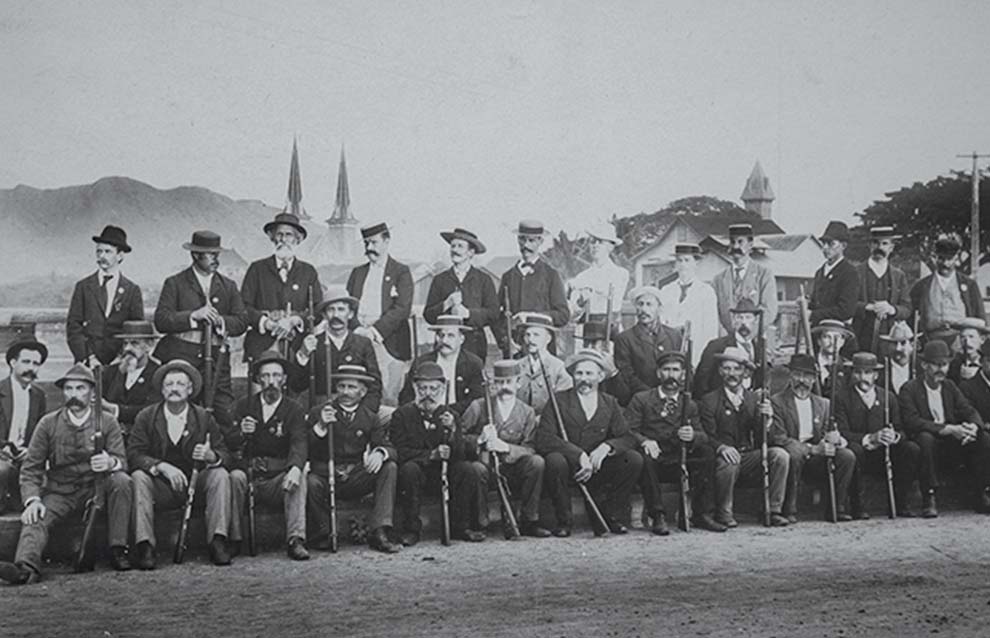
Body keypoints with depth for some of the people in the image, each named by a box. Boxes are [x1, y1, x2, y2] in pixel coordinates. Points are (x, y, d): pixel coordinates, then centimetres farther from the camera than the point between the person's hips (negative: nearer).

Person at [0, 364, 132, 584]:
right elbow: (30, 468, -1)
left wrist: (110, 462, -33)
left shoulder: (107, 422, 1)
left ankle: (118, 550, -22)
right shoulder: (48, 424, 1)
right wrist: (32, 499, -20)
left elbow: (122, 462, -6)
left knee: (121, 481, -29)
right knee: (36, 518, -28)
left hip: (96, 489, 0)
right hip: (59, 491, 0)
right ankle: (26, 567, -51)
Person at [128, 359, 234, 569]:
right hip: (160, 486, 0)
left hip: (195, 484, 1)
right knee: (139, 477, -28)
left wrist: (212, 456, -28)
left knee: (220, 474, -25)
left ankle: (217, 542, -25)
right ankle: (145, 546, -29)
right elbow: (133, 454, -10)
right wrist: (162, 466, -28)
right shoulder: (146, 417, 0)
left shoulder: (204, 417, 2)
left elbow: (225, 456, -3)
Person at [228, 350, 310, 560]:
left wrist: (295, 468, -35)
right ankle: (233, 540, -21)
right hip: (249, 475, 1)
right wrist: (241, 432, -20)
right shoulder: (244, 406, 10)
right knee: (236, 476, -30)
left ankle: (295, 540, -33)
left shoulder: (294, 411, 4)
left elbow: (299, 444, -13)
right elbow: (228, 444, 5)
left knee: (299, 477, -30)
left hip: (278, 481, -1)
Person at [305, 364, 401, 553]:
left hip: (357, 479, 3)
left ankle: (379, 532, -23)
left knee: (390, 467, -20)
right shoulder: (318, 413, 1)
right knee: (310, 482, -36)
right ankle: (325, 532, -7)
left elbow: (389, 447, -3)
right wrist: (320, 427, -24)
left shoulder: (370, 418, 8)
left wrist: (380, 453, -27)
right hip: (325, 476, -3)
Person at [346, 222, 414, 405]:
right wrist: (354, 330, -8)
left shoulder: (401, 272, 5)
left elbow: (402, 309, -7)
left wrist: (375, 330, -16)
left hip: (387, 343, -3)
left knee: (387, 397, -7)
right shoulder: (357, 272, 20)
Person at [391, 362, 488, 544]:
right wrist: (431, 455, -23)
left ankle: (460, 527, -7)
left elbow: (460, 456, -4)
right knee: (409, 468, -34)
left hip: (445, 473, 2)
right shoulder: (403, 414, -3)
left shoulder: (449, 415, 4)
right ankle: (410, 529, -19)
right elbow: (399, 451, -13)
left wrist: (452, 431, -23)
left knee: (469, 469, -23)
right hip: (419, 473, -2)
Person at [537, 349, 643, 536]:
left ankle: (611, 515, -3)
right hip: (569, 466, -3)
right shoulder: (559, 400, -3)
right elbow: (544, 438, -15)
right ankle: (564, 521, -14)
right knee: (555, 460, -36)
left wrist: (606, 447, -21)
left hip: (597, 467, 3)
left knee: (634, 459, -18)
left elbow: (628, 438, 1)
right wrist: (579, 455, -26)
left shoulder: (610, 404, 9)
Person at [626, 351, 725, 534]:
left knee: (707, 453, -21)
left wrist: (692, 436, -20)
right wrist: (644, 441, -28)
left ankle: (702, 514, -15)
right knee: (644, 458, -36)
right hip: (653, 460, -3)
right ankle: (658, 517, -24)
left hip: (678, 464, 3)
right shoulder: (641, 399, 5)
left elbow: (703, 436, 5)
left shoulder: (689, 405, 15)